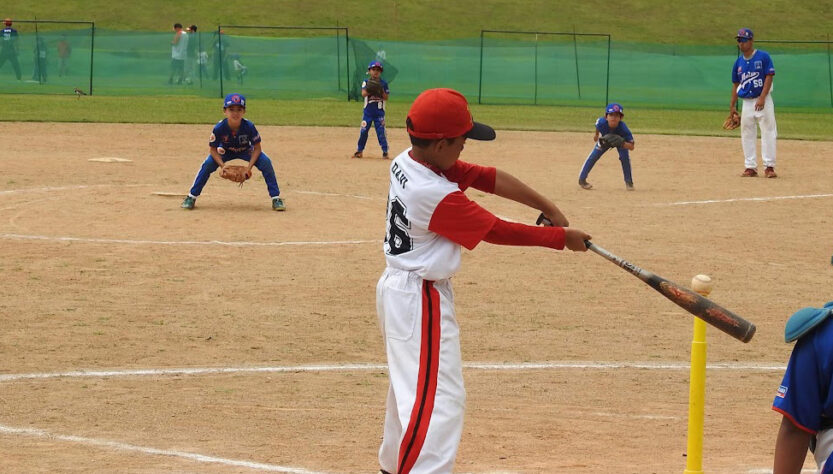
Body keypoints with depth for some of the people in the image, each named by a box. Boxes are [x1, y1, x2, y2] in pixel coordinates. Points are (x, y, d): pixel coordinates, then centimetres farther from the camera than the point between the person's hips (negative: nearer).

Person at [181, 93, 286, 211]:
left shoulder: (249, 127, -31)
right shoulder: (219, 128, -31)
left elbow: (257, 148, -19)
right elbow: (213, 149, -17)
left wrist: (250, 167, -30)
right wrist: (222, 165, -30)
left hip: (246, 152, 0)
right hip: (225, 152, 0)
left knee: (265, 162, -22)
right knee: (208, 164, -23)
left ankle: (276, 198, -9)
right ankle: (192, 197, -7)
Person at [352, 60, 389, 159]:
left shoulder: (383, 83, 2)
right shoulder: (366, 82, 1)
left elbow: (386, 97, -1)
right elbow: (363, 93, -14)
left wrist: (381, 91, -17)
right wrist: (372, 89, -27)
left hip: (379, 112, -1)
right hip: (368, 111, 1)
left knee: (381, 132, -4)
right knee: (363, 131, 3)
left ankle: (385, 152, 2)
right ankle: (359, 151, 15)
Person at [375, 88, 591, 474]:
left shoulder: (406, 163, 0)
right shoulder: (437, 195, -27)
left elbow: (486, 178, 0)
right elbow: (498, 232, -19)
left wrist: (548, 208, -5)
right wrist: (561, 237, -9)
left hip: (397, 285, 11)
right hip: (422, 300, -11)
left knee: (409, 382, 26)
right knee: (437, 398, -13)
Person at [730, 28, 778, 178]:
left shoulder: (763, 57, -6)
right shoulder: (738, 62, 10)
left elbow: (769, 77, -11)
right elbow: (735, 85, 15)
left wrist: (762, 98, -19)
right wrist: (732, 106, 11)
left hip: (763, 100, -5)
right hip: (747, 102, 5)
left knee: (768, 132, -6)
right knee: (747, 135, 5)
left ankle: (769, 166, -3)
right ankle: (750, 167, 10)